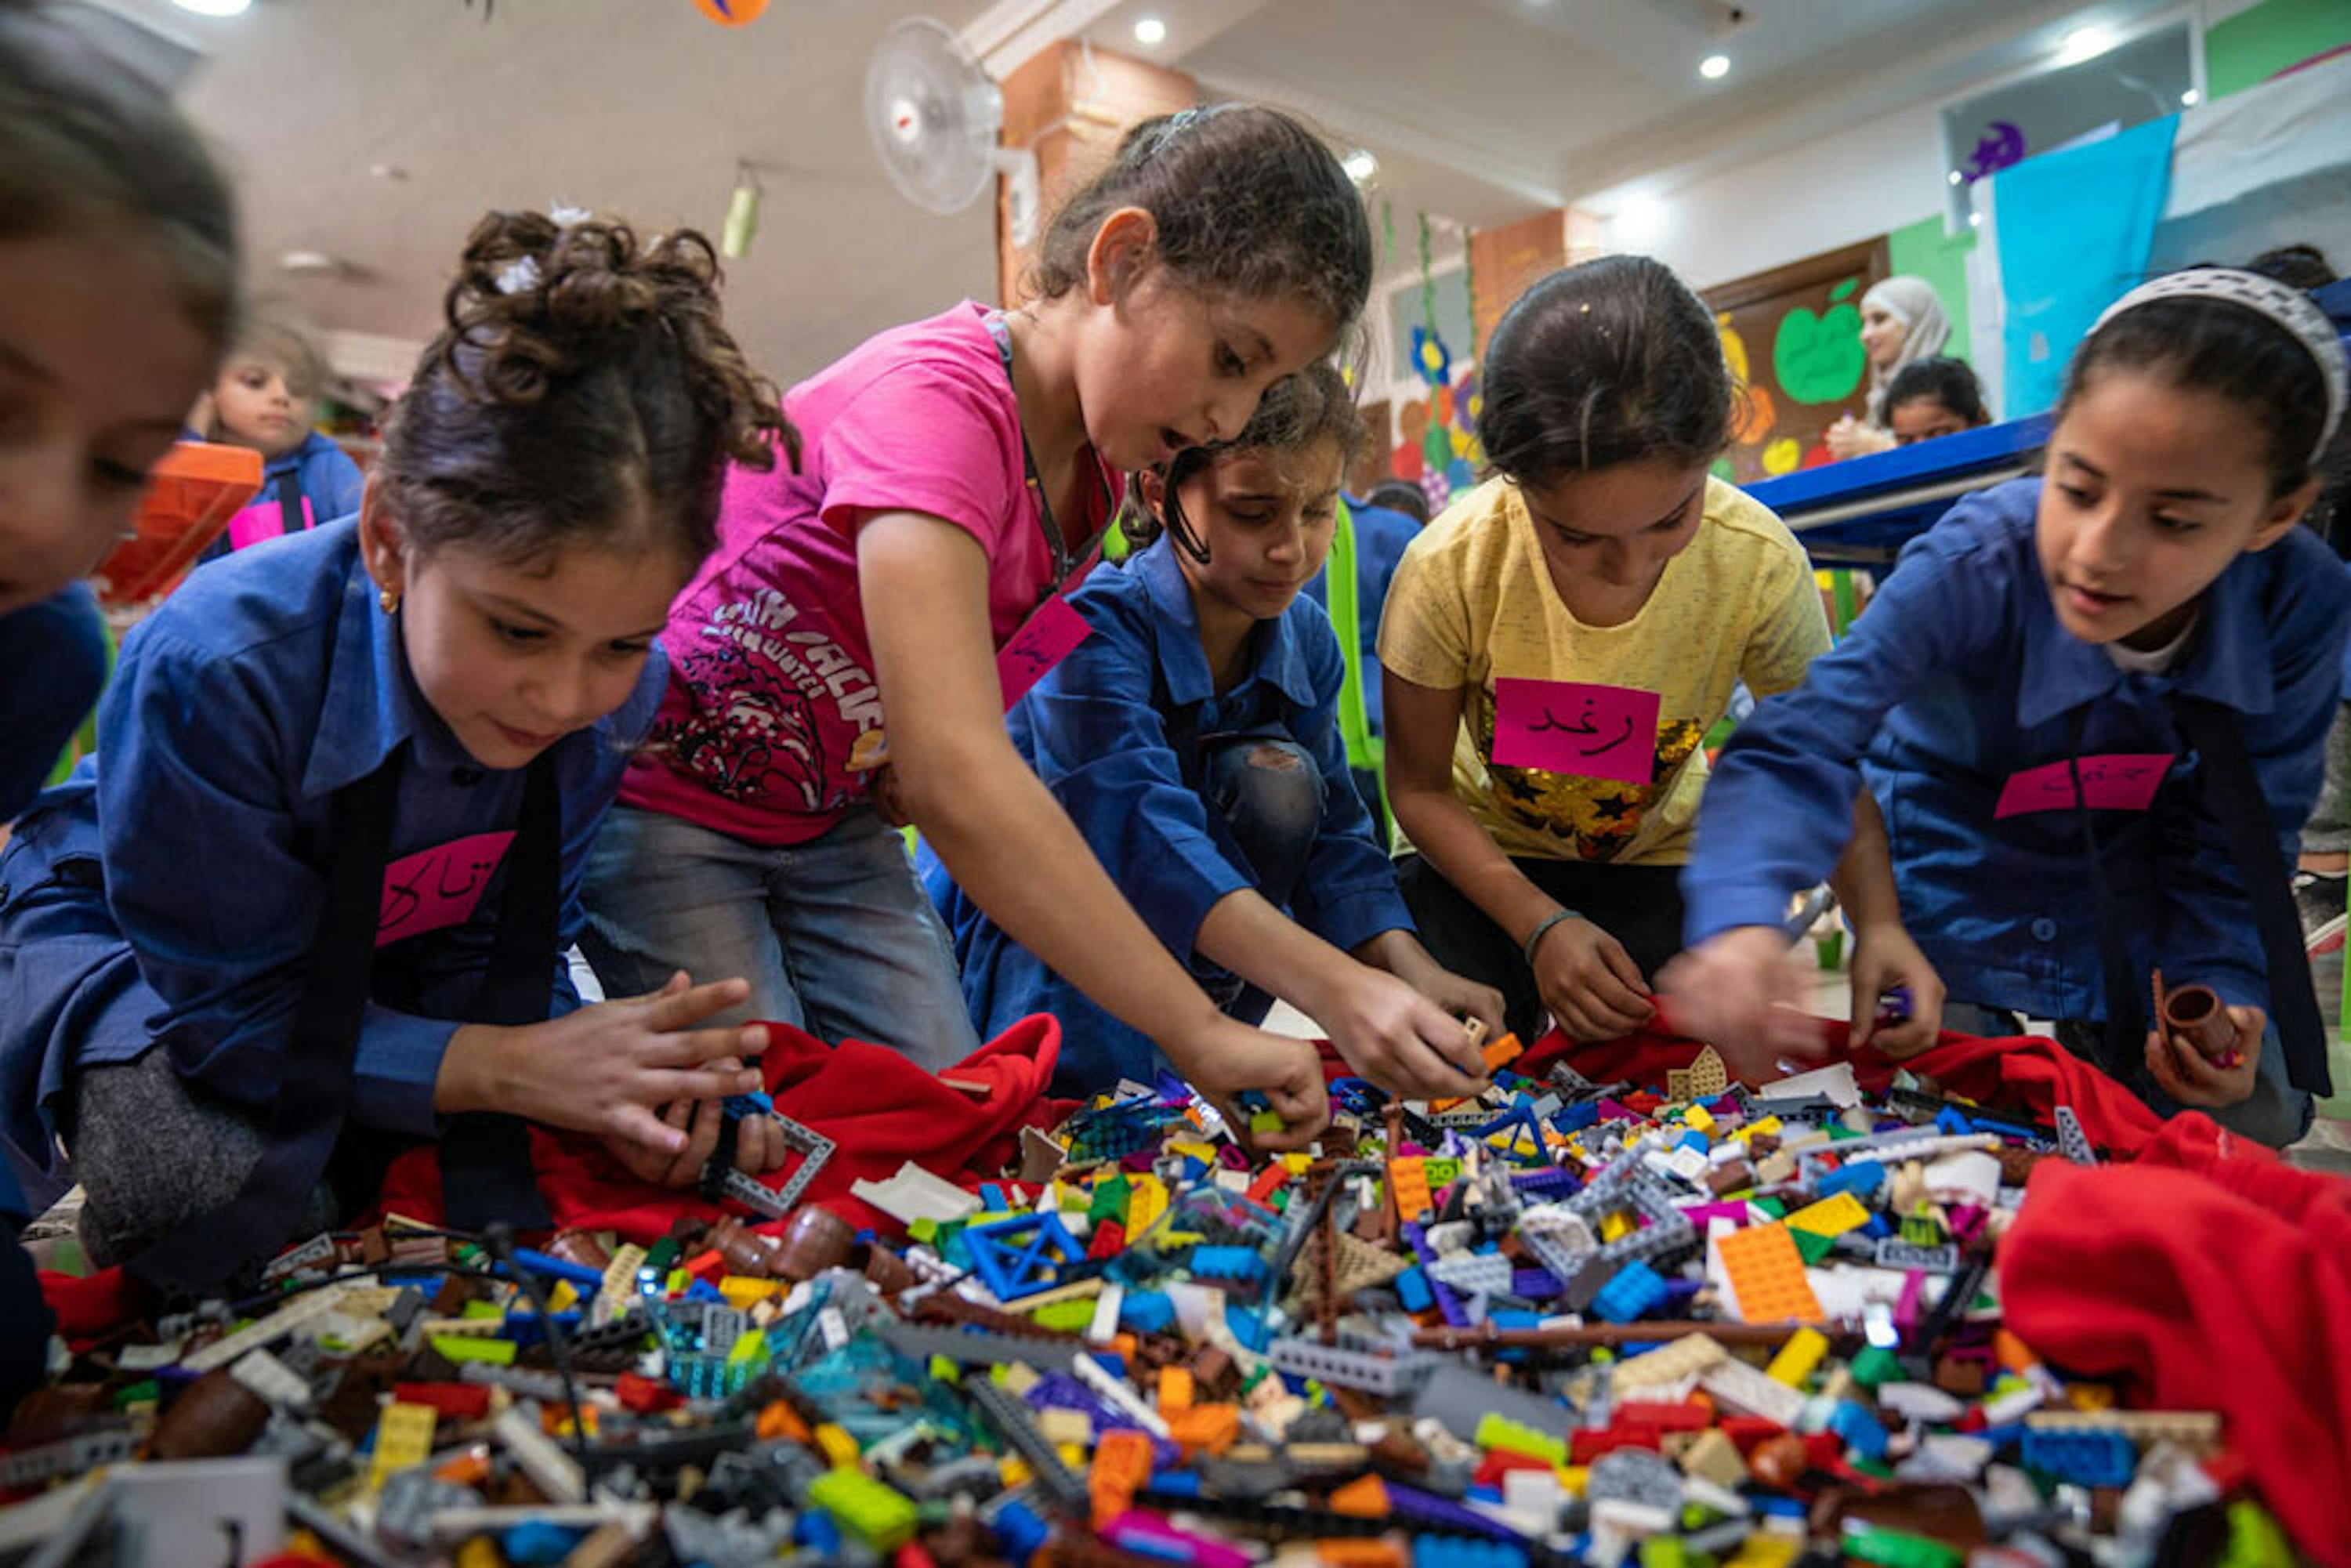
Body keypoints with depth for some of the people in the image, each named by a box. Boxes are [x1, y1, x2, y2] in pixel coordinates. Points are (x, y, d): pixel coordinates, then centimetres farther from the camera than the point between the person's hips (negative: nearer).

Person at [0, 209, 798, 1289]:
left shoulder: (616, 690, -25)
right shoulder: (213, 669, -39)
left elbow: (496, 952, -15)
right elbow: (239, 1012, -30)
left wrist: (605, 1077, -35)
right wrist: (511, 1067, -40)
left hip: (377, 958, 4)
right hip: (124, 940, -4)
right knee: (205, 1183, -31)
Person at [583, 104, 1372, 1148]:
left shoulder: (1099, 458, -3)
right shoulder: (937, 399, -31)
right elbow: (954, 778, -43)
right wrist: (1198, 1035, -41)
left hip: (832, 817, 7)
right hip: (658, 789, -7)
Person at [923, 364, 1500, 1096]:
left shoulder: (1306, 638, -8)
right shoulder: (1095, 625, -30)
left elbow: (1332, 833, -10)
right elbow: (1139, 830, -46)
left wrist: (1413, 971, -30)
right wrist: (1334, 988, -59)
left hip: (1172, 947, 6)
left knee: (1276, 776, -21)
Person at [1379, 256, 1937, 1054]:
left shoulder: (1760, 563, -25)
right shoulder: (1448, 568, -29)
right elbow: (1419, 785, -17)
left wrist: (1876, 923, -25)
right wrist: (1540, 925, -27)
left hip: (1654, 858, 2)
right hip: (1483, 857, -1)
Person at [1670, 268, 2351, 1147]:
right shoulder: (1972, 566, -34)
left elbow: (2237, 830, -9)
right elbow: (1797, 747, -42)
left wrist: (2216, 982, -24)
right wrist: (1741, 918, -60)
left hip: (2139, 892, 3)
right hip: (1958, 889, -3)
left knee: (2246, 1127, 9)